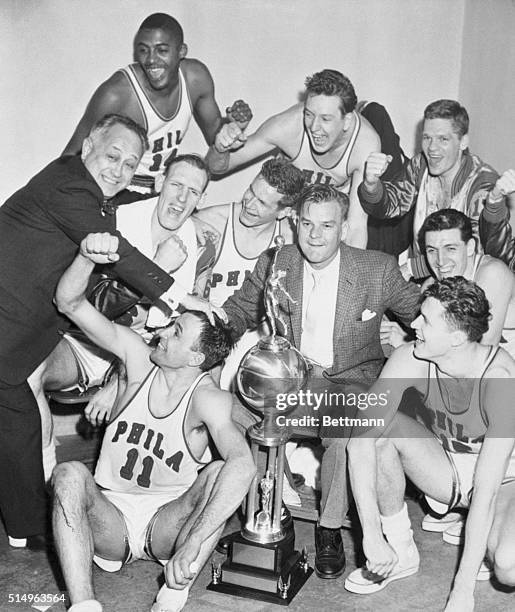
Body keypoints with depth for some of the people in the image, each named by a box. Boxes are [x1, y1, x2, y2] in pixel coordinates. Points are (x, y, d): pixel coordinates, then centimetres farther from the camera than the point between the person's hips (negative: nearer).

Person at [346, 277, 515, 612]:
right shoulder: (411, 360, -23)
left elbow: (486, 492, -32)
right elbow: (362, 440, -27)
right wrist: (371, 537, -31)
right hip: (445, 470, 4)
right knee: (376, 428, -24)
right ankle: (401, 553, -7)